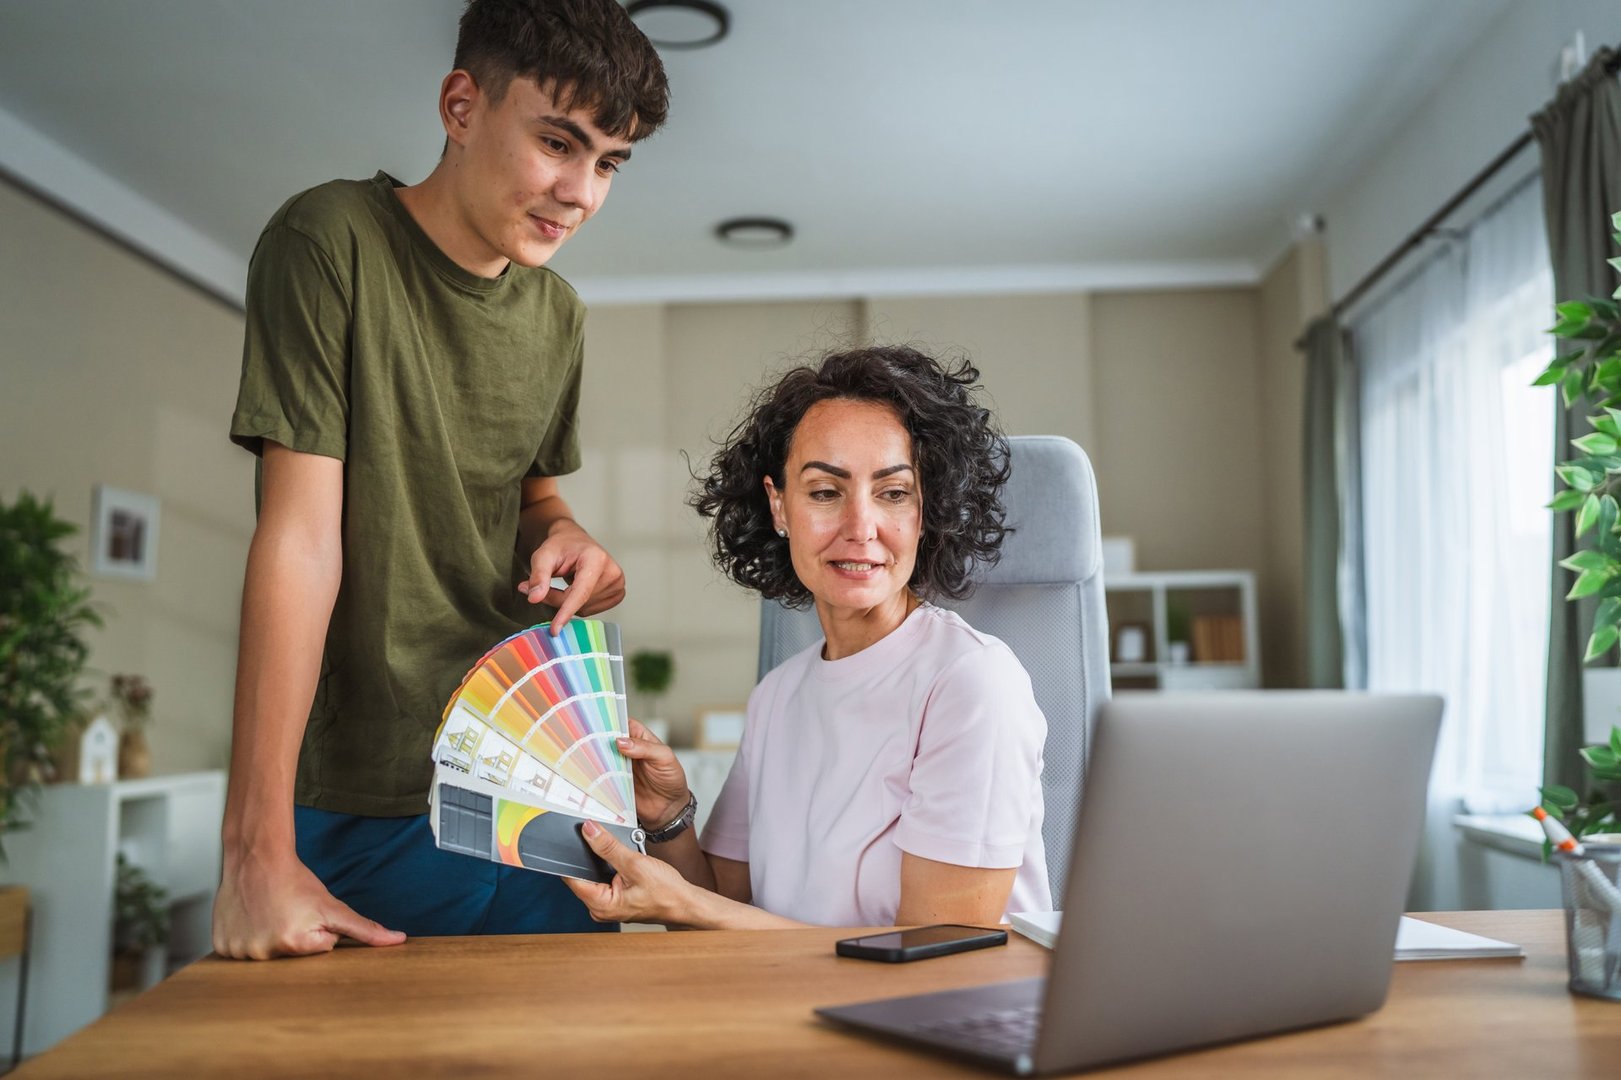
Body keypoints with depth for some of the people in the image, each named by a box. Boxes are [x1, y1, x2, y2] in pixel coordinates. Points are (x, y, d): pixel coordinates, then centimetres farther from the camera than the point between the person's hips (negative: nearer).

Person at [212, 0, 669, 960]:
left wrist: (562, 535, -6)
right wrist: (258, 849, -22)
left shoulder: (559, 314, 7)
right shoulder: (331, 242, -13)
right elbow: (303, 538, -19)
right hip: (366, 806, -6)